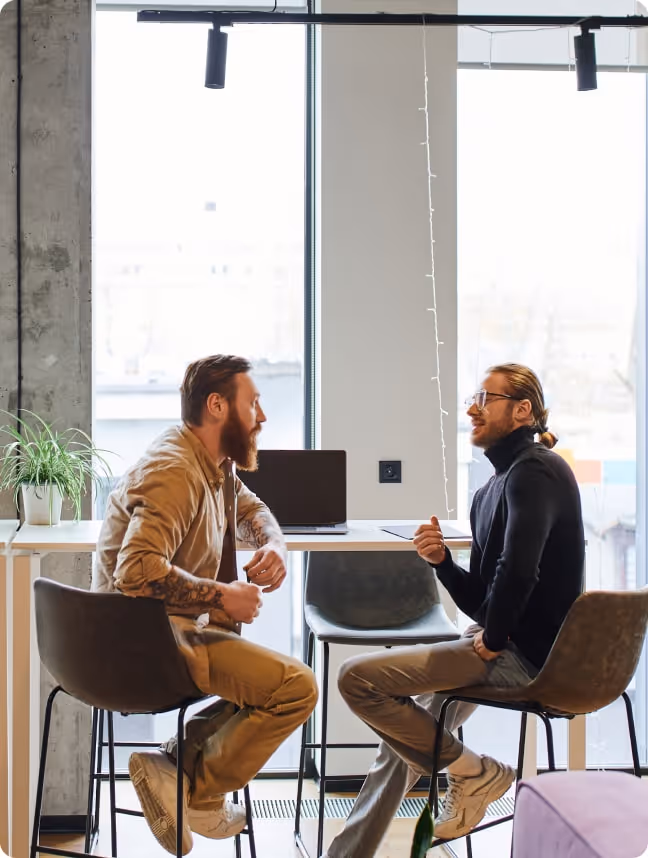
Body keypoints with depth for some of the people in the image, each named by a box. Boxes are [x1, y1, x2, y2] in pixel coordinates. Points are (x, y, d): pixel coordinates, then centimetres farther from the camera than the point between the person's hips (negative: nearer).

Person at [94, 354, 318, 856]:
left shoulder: (216, 465, 10)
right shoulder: (174, 472, -21)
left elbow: (250, 508, 27)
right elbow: (136, 571, -33)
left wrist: (273, 543, 4)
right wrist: (222, 596, -23)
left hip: (179, 627, 10)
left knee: (277, 670, 20)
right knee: (297, 687, -16)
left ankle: (178, 759, 8)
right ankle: (196, 793, -2)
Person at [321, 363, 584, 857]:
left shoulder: (535, 470, -14)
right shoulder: (493, 491, 16)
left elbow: (518, 569, -31)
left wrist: (492, 640, -18)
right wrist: (441, 561, -3)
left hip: (521, 655, -10)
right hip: (504, 648, 10)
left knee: (357, 677, -12)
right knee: (405, 735, 21)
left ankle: (473, 773, 1)